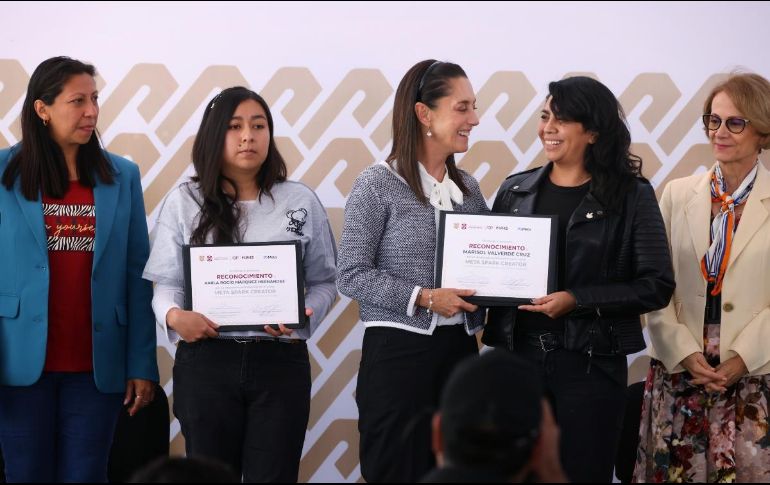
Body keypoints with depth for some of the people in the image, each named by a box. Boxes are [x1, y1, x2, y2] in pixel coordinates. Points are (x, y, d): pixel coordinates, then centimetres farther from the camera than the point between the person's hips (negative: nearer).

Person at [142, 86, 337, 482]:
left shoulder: (301, 201, 6)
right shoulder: (184, 201, 4)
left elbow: (324, 281, 10)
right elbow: (167, 282, 4)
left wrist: (305, 317, -10)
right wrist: (174, 315, -17)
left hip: (281, 361, 0)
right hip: (206, 361, 0)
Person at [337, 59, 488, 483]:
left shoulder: (467, 188, 12)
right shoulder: (378, 185, -6)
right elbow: (351, 275, -10)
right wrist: (424, 298, -18)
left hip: (459, 349, 6)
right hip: (398, 351, -5)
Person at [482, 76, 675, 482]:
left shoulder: (632, 196, -3)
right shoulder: (515, 190, 9)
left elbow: (657, 286, -7)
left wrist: (577, 300, -16)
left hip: (591, 363, -3)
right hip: (516, 356, 3)